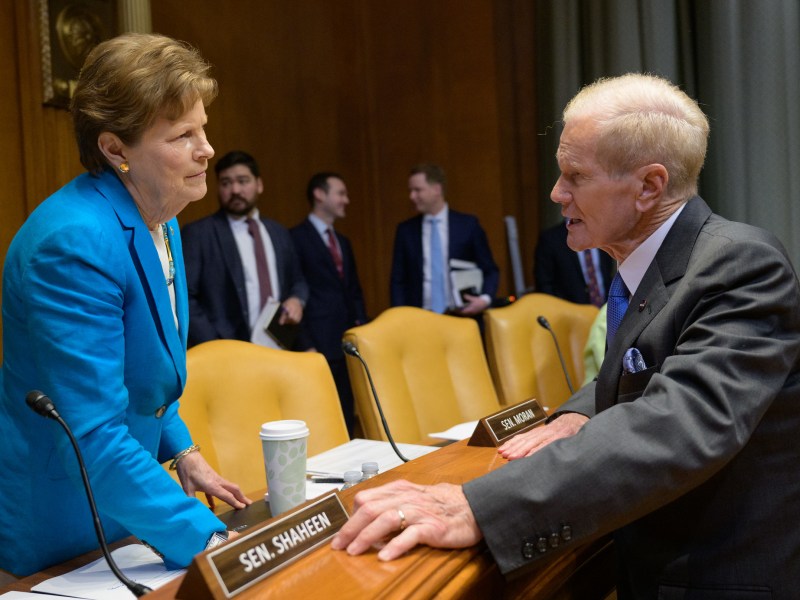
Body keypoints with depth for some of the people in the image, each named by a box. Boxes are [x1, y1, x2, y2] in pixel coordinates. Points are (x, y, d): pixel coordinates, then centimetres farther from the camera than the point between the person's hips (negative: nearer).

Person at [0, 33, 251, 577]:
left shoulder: (162, 223, 1)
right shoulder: (74, 242, -28)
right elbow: (92, 435, -31)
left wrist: (183, 453, 7)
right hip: (57, 522, -8)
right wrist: (209, 540, -33)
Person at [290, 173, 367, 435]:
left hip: (348, 342, 8)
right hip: (319, 344, -8)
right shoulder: (297, 237, -7)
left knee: (347, 413, 11)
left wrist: (361, 324, 7)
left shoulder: (343, 241, 19)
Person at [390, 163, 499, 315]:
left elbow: (490, 270, 5)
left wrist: (485, 299, -13)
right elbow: (398, 280, 8)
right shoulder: (405, 230, 8)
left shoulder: (468, 225, 3)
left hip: (462, 315, -1)